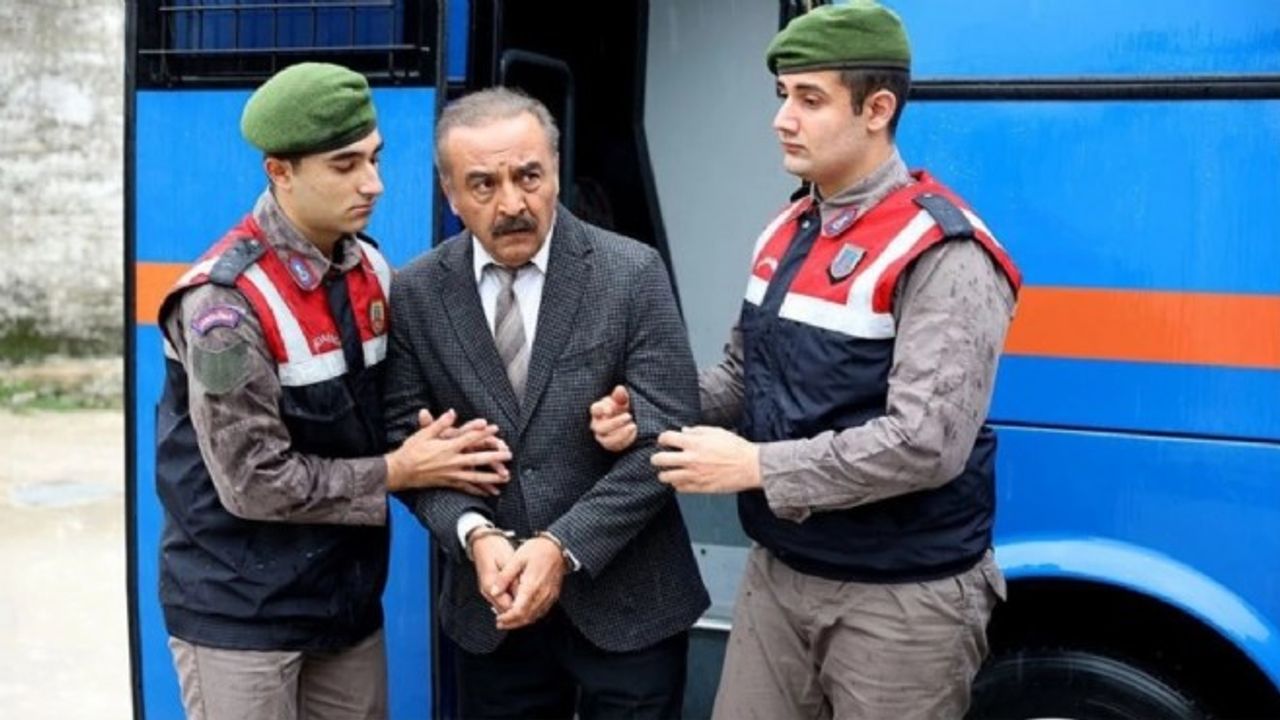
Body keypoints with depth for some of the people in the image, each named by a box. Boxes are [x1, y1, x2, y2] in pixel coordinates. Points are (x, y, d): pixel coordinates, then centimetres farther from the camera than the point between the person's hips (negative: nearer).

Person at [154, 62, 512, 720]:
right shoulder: (227, 301, -21)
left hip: (346, 593, 6)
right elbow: (254, 481, -21)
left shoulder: (369, 269, 2)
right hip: (241, 609, -6)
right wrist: (397, 472, -14)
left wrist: (430, 444, -10)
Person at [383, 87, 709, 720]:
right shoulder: (415, 294, -2)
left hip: (626, 601, -2)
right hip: (492, 604, 2)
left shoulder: (632, 274, -9)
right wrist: (475, 535, -17)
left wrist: (564, 546, -19)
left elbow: (665, 438, -12)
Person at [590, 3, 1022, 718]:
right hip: (779, 574, 7)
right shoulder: (788, 231, 9)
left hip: (901, 597, -7)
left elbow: (927, 442, -25)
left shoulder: (942, 254, -17)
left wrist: (757, 467, -22)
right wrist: (644, 413, -2)